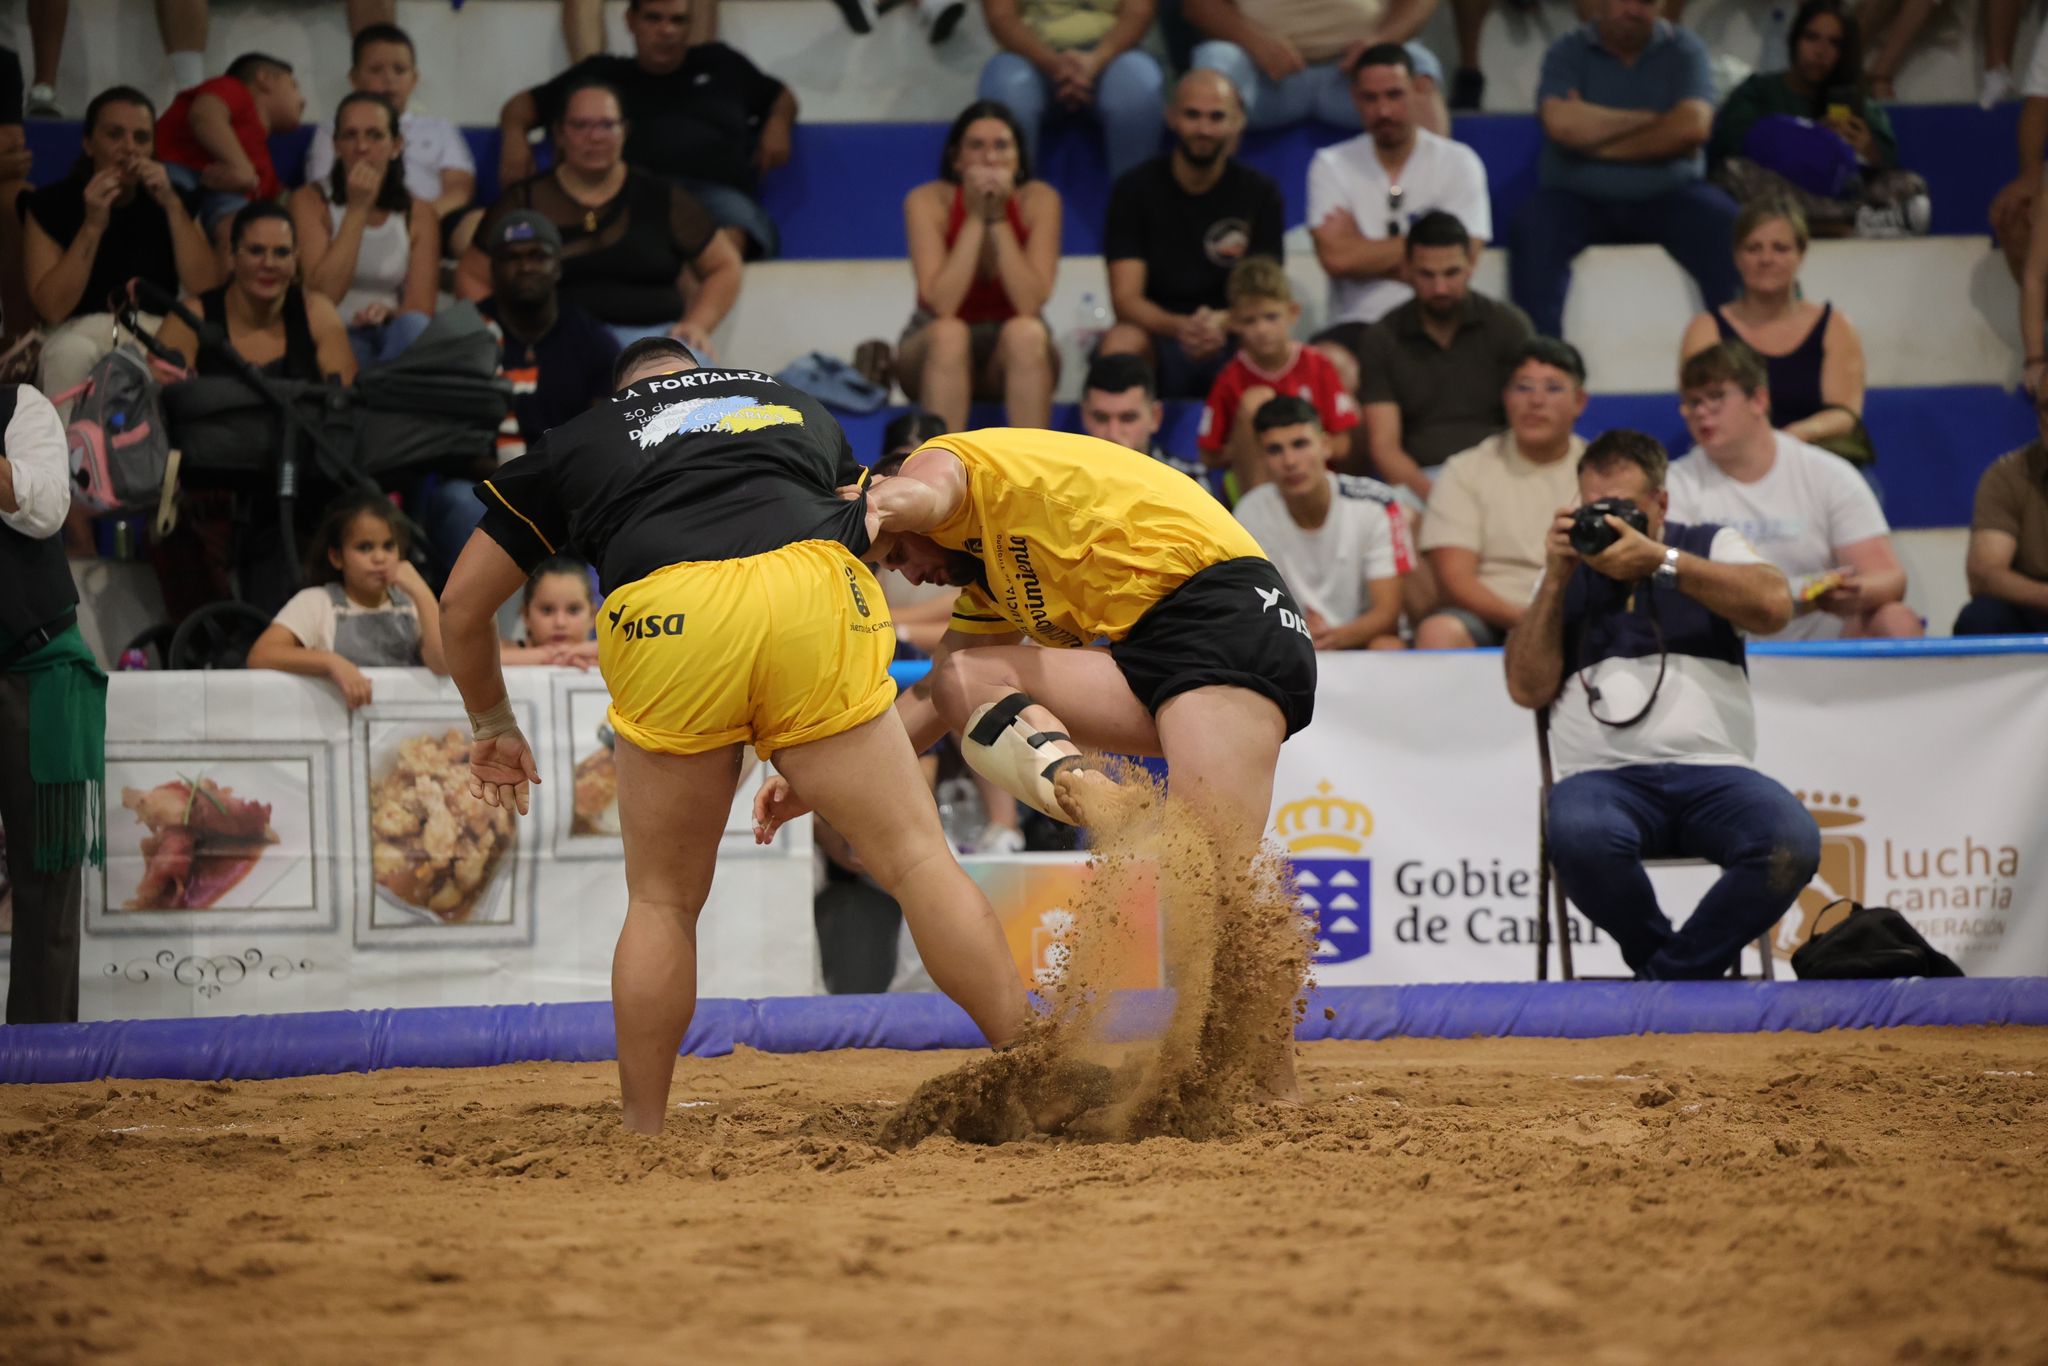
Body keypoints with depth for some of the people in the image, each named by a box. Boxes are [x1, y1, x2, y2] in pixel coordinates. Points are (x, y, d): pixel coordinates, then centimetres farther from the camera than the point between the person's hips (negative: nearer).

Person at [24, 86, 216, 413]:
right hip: (79, 330, -2)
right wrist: (92, 226, -23)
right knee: (72, 353, -37)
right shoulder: (51, 204, -4)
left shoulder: (168, 200, 4)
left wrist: (172, 205, -18)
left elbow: (205, 288, -11)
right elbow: (51, 308, -15)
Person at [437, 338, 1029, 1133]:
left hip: (665, 620, 0)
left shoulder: (574, 443, 32)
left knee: (663, 902, 14)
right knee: (917, 860, 4)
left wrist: (493, 727, 51)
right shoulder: (798, 407, 37)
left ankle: (642, 1143, 16)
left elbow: (463, 605, 35)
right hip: (813, 597, 1)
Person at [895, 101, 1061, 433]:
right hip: (936, 355, -1)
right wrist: (976, 217, -27)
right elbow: (942, 305, -26)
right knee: (948, 333, -34)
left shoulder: (1039, 200, -13)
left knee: (1026, 332, -33)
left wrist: (998, 219, -25)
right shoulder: (928, 201, -15)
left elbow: (1031, 303, -23)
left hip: (1014, 357, 1)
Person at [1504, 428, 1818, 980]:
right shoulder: (1568, 571, 22)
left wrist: (1659, 560, -6)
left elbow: (1772, 607, -4)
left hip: (1712, 771, 0)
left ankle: (1669, 975, -16)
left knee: (1792, 844, -32)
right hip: (1604, 774, 0)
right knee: (1579, 837, -38)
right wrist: (1556, 579, 6)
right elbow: (1528, 689, 12)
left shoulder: (1712, 546, 18)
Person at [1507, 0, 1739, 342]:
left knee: (1724, 222, -28)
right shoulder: (1568, 53, 4)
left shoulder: (1683, 50, 6)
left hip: (1664, 198, 1)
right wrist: (1651, 120, -8)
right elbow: (1561, 123, -15)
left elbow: (1693, 128, -11)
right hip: (1579, 198, -1)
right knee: (1533, 225, -31)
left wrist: (1597, 141, -10)